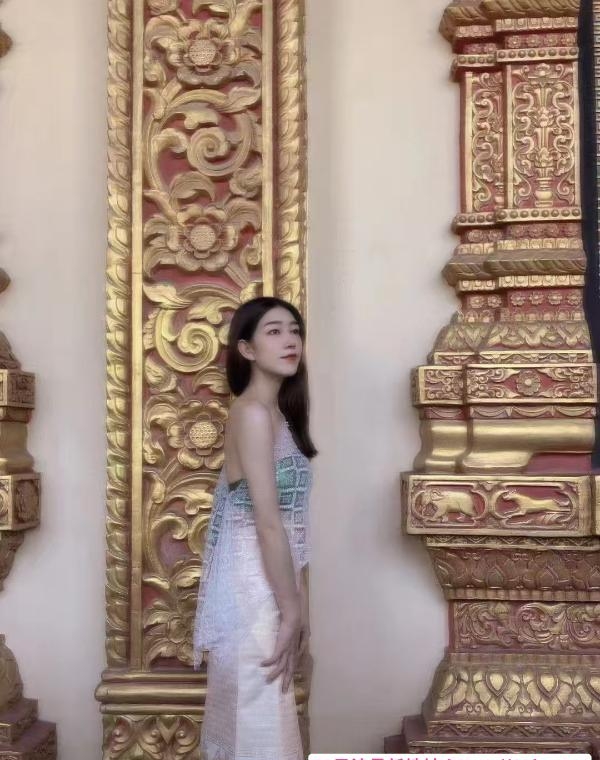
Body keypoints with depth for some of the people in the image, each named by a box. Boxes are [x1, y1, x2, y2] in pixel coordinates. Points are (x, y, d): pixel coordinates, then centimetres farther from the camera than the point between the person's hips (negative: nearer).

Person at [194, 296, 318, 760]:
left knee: (252, 716, 18)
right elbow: (266, 521, -19)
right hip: (253, 588, -9)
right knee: (260, 723, 1)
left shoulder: (279, 412, 13)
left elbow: (293, 524, 11)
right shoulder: (253, 411, -16)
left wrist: (300, 607, 10)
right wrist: (292, 613, -16)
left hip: (270, 583, 9)